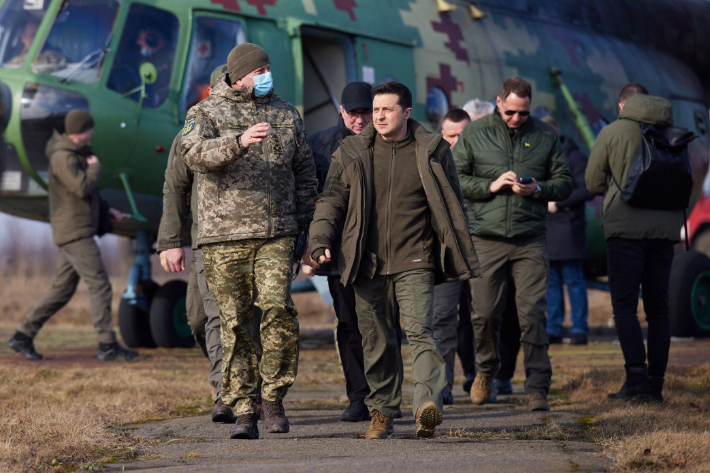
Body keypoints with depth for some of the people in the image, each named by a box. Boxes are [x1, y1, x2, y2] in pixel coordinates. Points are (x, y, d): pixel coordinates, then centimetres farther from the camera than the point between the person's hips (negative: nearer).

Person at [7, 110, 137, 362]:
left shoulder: (77, 154, 18)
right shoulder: (62, 157, -14)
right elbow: (83, 188, -25)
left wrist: (106, 209, 18)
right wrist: (95, 167, -8)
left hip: (80, 231, 10)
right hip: (75, 233, -10)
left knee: (62, 289, 11)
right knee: (100, 285, -11)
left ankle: (23, 335, 13)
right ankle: (108, 345, -11)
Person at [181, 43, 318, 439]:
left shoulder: (286, 115, 15)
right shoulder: (206, 113, 4)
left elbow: (305, 173, 22)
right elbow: (195, 153, -18)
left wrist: (304, 223, 14)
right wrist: (239, 143, -34)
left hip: (276, 234, 2)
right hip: (224, 236, -1)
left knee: (278, 309, -16)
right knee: (235, 325, 0)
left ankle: (274, 396, -1)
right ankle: (244, 411, 7)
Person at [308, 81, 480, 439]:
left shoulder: (432, 151, 5)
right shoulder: (352, 153, 9)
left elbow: (451, 208, 11)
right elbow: (331, 201, 9)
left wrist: (459, 258, 8)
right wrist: (320, 240, -7)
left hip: (414, 263, -2)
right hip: (368, 264, 2)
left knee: (419, 331, -17)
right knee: (376, 341, 6)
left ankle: (428, 404, -27)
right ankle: (382, 413, 17)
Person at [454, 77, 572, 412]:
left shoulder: (545, 136, 9)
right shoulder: (474, 134, 6)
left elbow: (564, 183, 12)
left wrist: (538, 189, -8)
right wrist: (490, 186, -10)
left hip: (530, 240, 0)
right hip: (486, 239, 0)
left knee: (532, 313, -6)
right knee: (485, 313, 2)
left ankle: (537, 388, -2)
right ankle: (486, 370, 29)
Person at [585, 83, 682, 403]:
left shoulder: (612, 132, -1)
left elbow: (592, 182, 2)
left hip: (626, 229, -3)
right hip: (665, 227, 4)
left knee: (624, 307, 0)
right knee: (658, 308, 9)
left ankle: (636, 377, -12)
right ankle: (656, 382, 9)